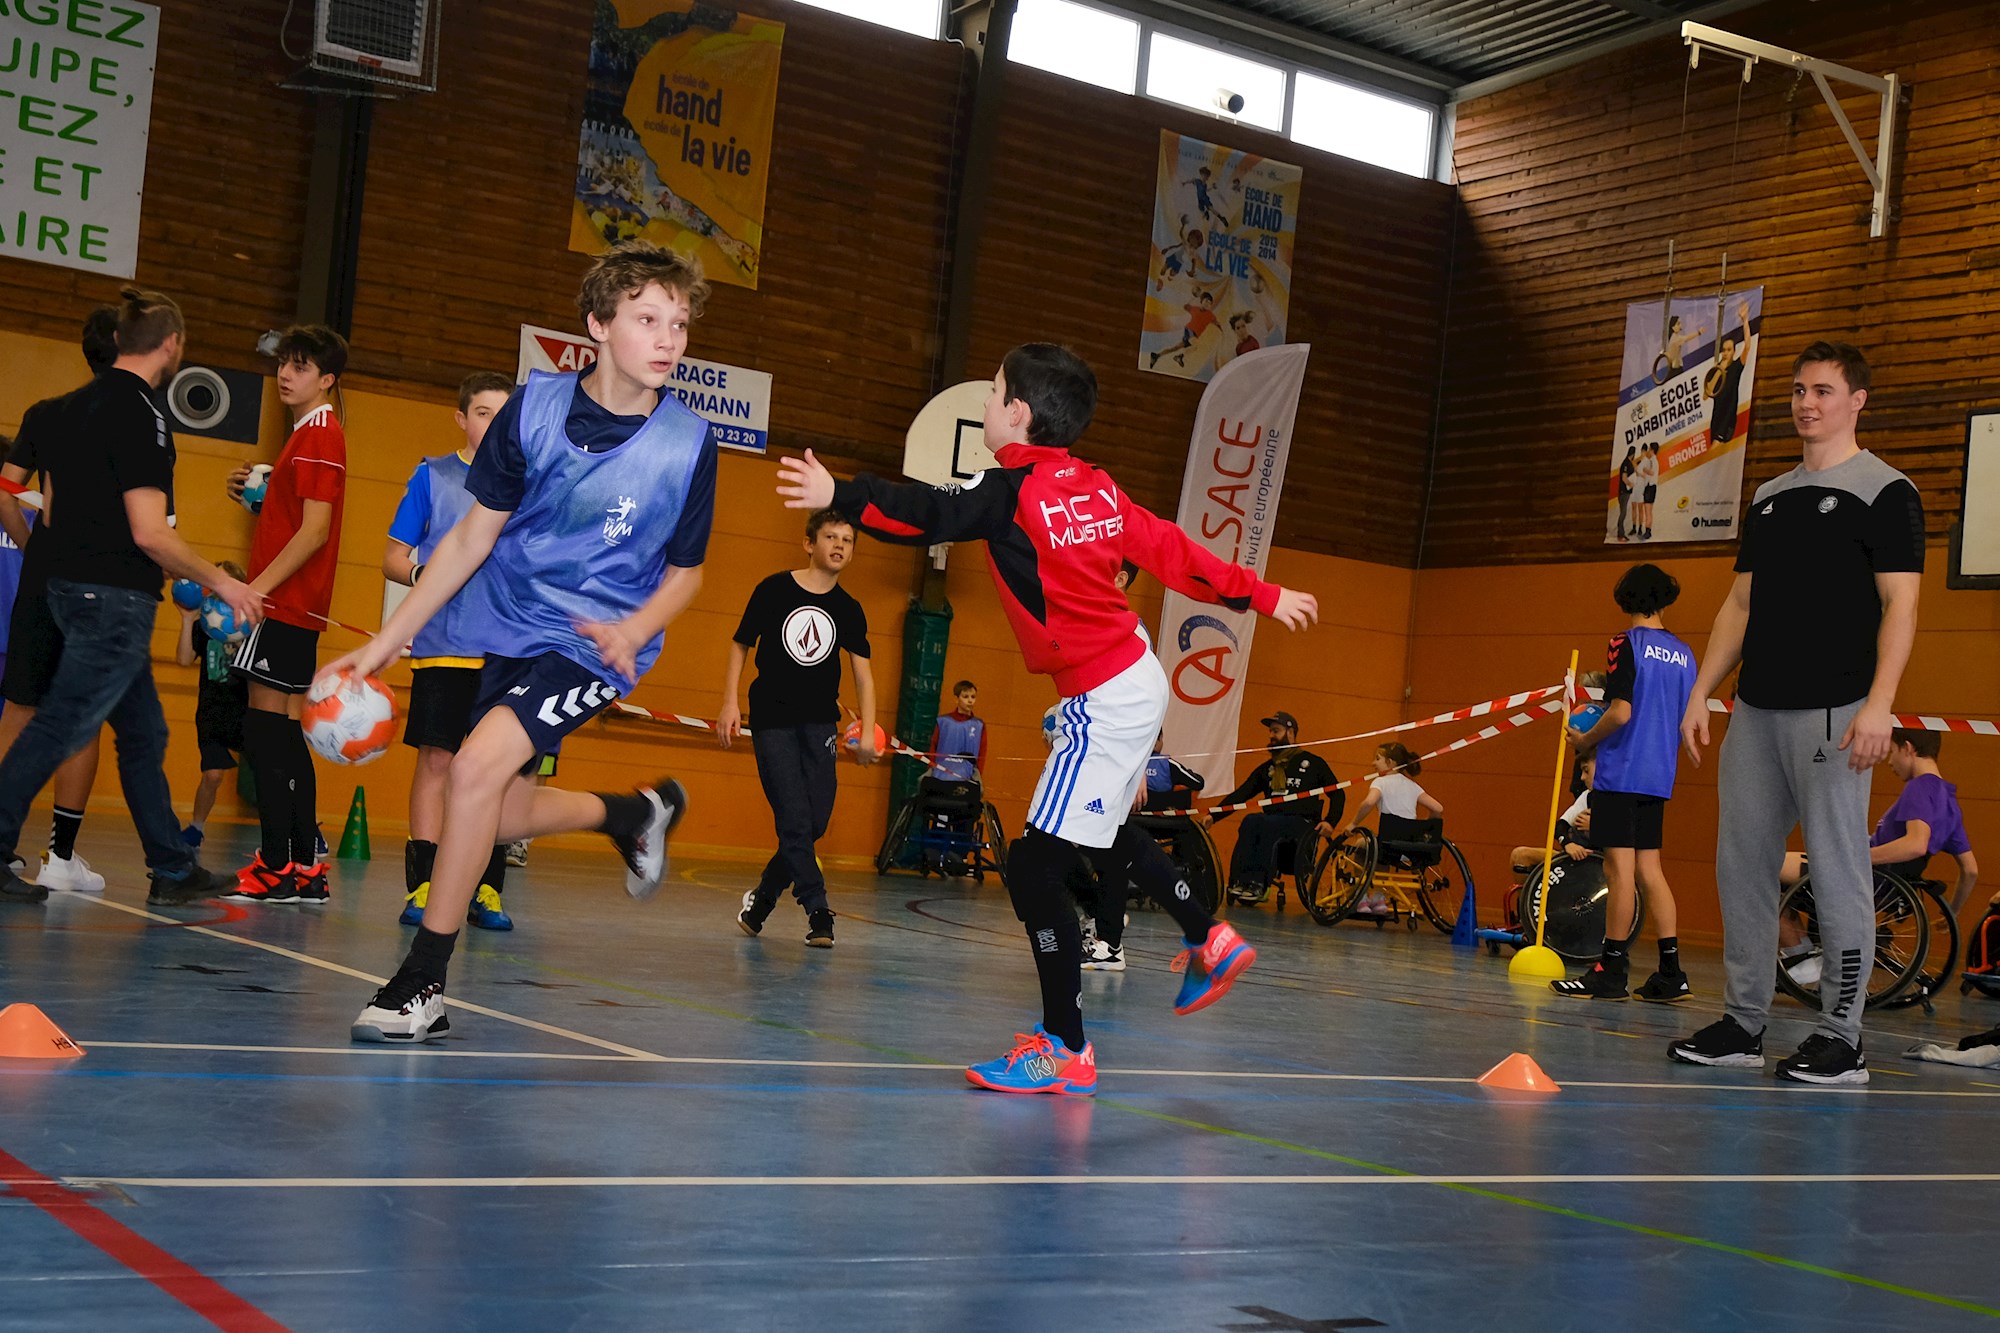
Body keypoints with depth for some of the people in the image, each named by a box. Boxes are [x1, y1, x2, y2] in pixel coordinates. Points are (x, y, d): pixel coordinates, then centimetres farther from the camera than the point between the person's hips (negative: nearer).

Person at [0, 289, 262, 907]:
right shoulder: (140, 415, -15)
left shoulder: (70, 407, 13)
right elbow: (150, 532, -19)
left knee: (144, 733, 14)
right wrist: (220, 581, -8)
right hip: (116, 599, -10)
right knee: (60, 727, -6)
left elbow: (52, 510, 19)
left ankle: (174, 869, 19)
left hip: (71, 584, 10)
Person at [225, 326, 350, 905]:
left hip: (286, 604, -10)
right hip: (295, 605, 10)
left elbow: (314, 531, -19)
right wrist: (254, 495, 12)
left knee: (267, 732, -10)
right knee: (284, 735, 10)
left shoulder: (320, 437, -11)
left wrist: (257, 587, -21)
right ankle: (304, 866, 12)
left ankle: (277, 868, -10)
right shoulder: (310, 436, 21)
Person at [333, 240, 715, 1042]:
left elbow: (684, 572, 1)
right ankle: (637, 813, 40)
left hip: (594, 646, -4)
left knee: (479, 766, -23)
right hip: (506, 628, 5)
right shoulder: (534, 407, -8)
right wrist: (387, 641, 0)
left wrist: (629, 632, -19)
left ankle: (423, 982, -10)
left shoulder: (688, 444, -13)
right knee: (502, 816, 10)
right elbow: (472, 537, 1)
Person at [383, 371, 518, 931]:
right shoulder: (433, 476, 7)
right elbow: (393, 559, 6)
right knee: (436, 760, -5)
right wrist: (428, 576, -14)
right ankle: (421, 886, -1)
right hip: (444, 647, -2)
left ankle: (486, 890, 10)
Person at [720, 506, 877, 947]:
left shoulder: (849, 610, 6)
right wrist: (730, 703, -5)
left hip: (820, 723, 4)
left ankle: (762, 895, 22)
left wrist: (867, 731, -7)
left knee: (815, 824, 1)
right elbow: (740, 646, 5)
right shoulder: (773, 590, -3)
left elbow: (863, 674, 5)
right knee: (795, 820, -10)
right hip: (772, 720, -4)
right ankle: (817, 911, -5)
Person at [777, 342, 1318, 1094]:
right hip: (1134, 679, 9)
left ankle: (1065, 1049, 0)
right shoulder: (1095, 487, 6)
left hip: (1103, 703, -9)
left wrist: (839, 496, -38)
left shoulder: (1012, 491, -15)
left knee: (1035, 869, -6)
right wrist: (1263, 596, 19)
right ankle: (1210, 941, 41)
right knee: (1104, 836, 30)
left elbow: (929, 516, -31)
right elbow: (1172, 552, 10)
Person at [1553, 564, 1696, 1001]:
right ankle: (1670, 973, 10)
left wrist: (1586, 740, -2)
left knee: (1619, 868, -5)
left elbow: (1620, 712, -17)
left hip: (1620, 772, -7)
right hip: (1659, 776, 7)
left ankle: (1611, 971, -3)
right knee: (1649, 869, 11)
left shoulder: (1626, 644, -9)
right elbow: (1688, 719, 13)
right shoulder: (1683, 653, 10)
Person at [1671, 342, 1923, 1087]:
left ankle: (1841, 1040, 2)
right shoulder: (1769, 496, 18)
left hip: (1832, 712, -7)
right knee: (1740, 864, 6)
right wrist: (1701, 692, 12)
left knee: (1837, 872, -5)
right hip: (1755, 710, 7)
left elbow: (1900, 604, -9)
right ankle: (1743, 1025, 15)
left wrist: (1879, 704, -20)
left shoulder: (1884, 490, -1)